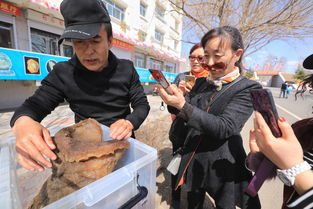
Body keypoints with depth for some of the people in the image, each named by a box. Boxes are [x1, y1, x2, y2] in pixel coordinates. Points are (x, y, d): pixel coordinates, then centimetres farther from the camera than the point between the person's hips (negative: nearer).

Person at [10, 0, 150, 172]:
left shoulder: (126, 69, -12)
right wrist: (22, 121, -32)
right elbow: (35, 105, -8)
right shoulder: (63, 74, -11)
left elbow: (142, 104, -9)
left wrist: (130, 122, -30)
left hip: (121, 141, 1)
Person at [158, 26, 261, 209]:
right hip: (192, 160, 4)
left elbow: (224, 128, -24)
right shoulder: (201, 82, 2)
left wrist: (183, 105, -33)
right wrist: (173, 99, -19)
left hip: (222, 166, -3)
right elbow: (184, 112, 3)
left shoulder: (248, 88, -12)